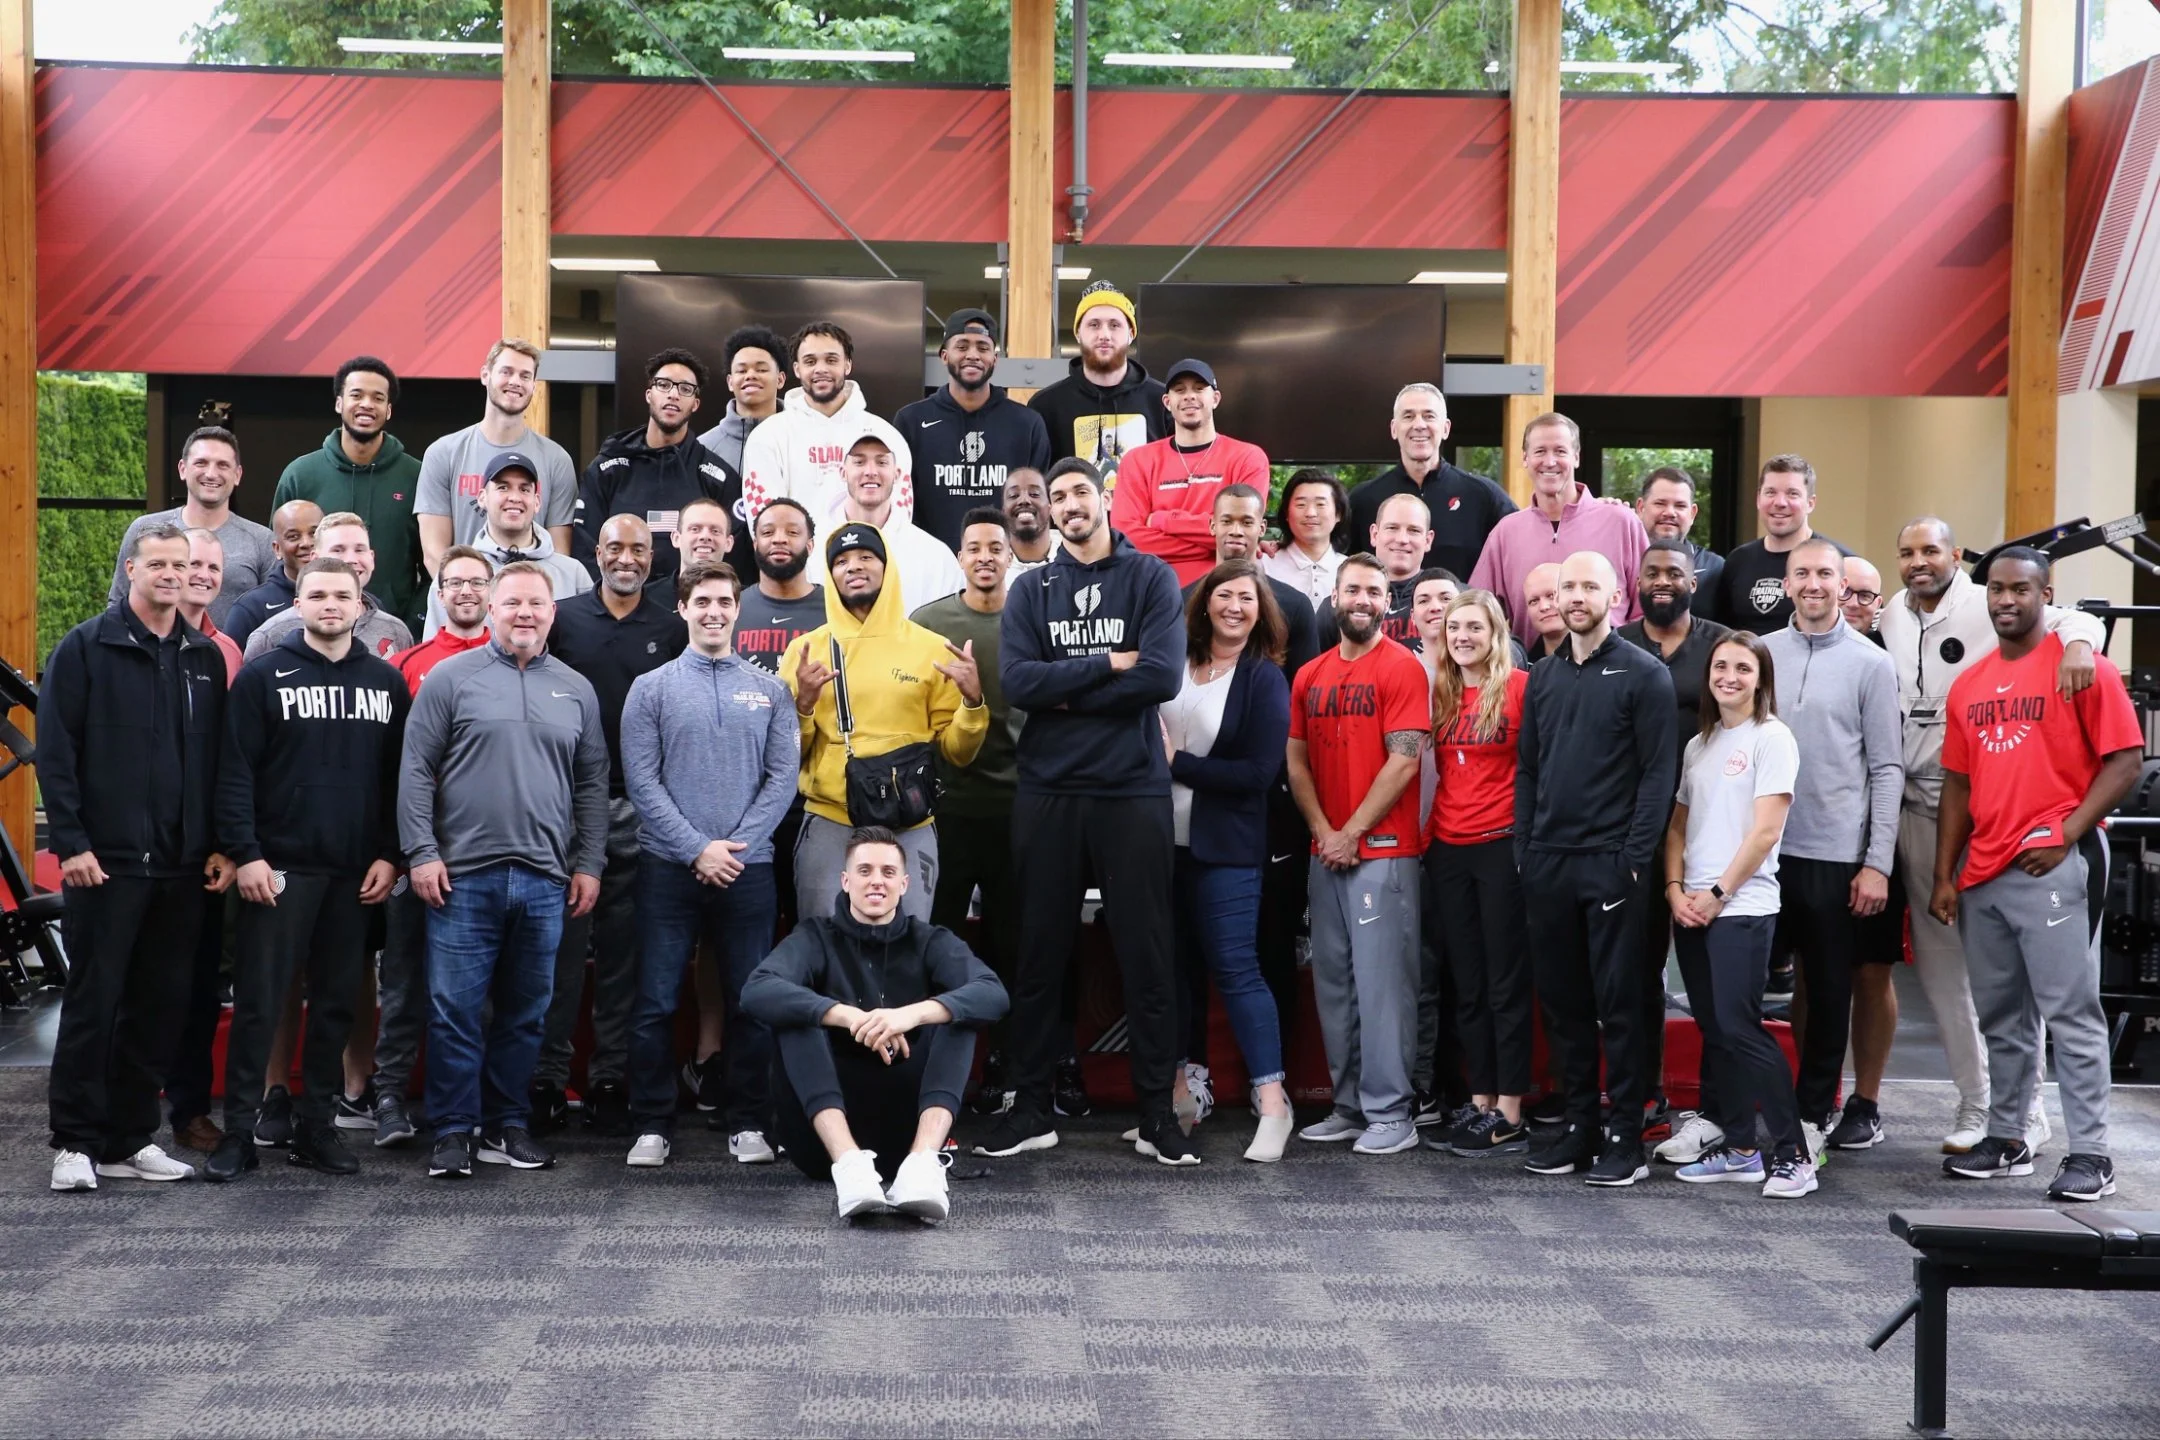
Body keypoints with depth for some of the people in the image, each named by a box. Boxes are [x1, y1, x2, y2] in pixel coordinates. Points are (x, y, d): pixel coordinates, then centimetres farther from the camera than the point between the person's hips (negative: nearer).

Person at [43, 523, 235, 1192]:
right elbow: (54, 752, -5)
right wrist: (71, 842, -12)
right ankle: (75, 1143, 7)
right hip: (105, 862, -4)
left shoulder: (205, 658, 12)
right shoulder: (85, 648, -1)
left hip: (181, 866, 5)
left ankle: (130, 1140, 16)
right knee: (92, 1004, -1)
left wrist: (222, 845, 7)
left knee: (157, 1007, 8)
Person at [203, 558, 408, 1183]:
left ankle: (316, 1126, 17)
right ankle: (239, 1131, 5)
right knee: (259, 1001, -2)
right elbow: (236, 771, -5)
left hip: (357, 873, 4)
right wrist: (245, 854, -12)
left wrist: (390, 855, 2)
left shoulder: (386, 682, 10)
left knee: (337, 1003, 8)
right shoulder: (263, 676, 0)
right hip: (279, 868, -3)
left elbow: (399, 776, 10)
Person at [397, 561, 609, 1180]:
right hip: (463, 874, -3)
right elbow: (416, 771, -1)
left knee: (526, 1011, 9)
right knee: (455, 1008, -1)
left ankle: (506, 1123, 20)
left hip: (545, 880, 3)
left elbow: (592, 785, 14)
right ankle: (453, 1129, 8)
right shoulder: (451, 678, 2)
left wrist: (589, 864, 7)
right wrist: (422, 852, -8)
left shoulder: (576, 690, 12)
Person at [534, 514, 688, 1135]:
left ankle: (611, 1077, 13)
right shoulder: (563, 618, 5)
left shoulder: (672, 629, 8)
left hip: (640, 809, 1)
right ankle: (547, 1075, 8)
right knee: (561, 942, 1)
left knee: (623, 949, 5)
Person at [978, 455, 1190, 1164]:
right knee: (1040, 951, 6)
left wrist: (1064, 691, -7)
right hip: (1048, 792, 2)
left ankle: (1157, 1111, 9)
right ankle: (1031, 1106, 14)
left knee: (1146, 953, 1)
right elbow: (1017, 683, -5)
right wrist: (1109, 664, -9)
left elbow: (1162, 677, -11)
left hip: (1133, 788, -2)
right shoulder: (1031, 592, 10)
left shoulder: (1151, 578, 3)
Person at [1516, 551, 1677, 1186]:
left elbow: (1657, 772, -7)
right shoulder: (1543, 677, 15)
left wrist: (1635, 858, -14)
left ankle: (1625, 1136, 4)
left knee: (1619, 1002, -2)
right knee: (1562, 1001, 9)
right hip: (1547, 865, 5)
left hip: (1611, 864, -5)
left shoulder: (1644, 674, -2)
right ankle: (1578, 1123, 18)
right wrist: (1524, 849, 8)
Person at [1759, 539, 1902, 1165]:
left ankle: (1813, 1116, 17)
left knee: (1828, 992, 6)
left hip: (1836, 855, -2)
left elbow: (1886, 769, -1)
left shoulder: (1870, 664, 0)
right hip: (1762, 850, 2)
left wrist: (1878, 862, -7)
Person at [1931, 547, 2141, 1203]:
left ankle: (2090, 1154, -2)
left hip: (2053, 866, -6)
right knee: (2001, 1018, 12)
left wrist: (2066, 834, -15)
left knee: (2070, 1013, -6)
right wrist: (1944, 875, 11)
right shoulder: (1969, 684, 15)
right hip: (1982, 872, 6)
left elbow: (2126, 759, -7)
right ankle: (2006, 1139, 22)